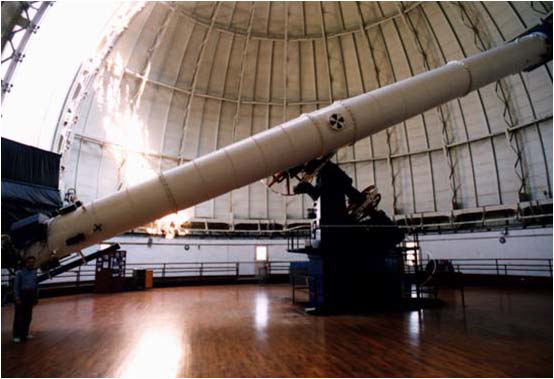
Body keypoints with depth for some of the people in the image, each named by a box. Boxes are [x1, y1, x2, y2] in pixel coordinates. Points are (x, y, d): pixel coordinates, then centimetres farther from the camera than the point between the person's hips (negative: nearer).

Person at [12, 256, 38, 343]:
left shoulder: (34, 272, 8)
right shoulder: (20, 273, -5)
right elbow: (16, 286, -7)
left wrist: (35, 298, 11)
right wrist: (17, 298, -13)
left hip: (30, 296, 5)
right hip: (21, 295, -4)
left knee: (28, 316, 9)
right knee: (19, 316, -2)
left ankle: (25, 334, 19)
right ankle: (17, 335, 6)